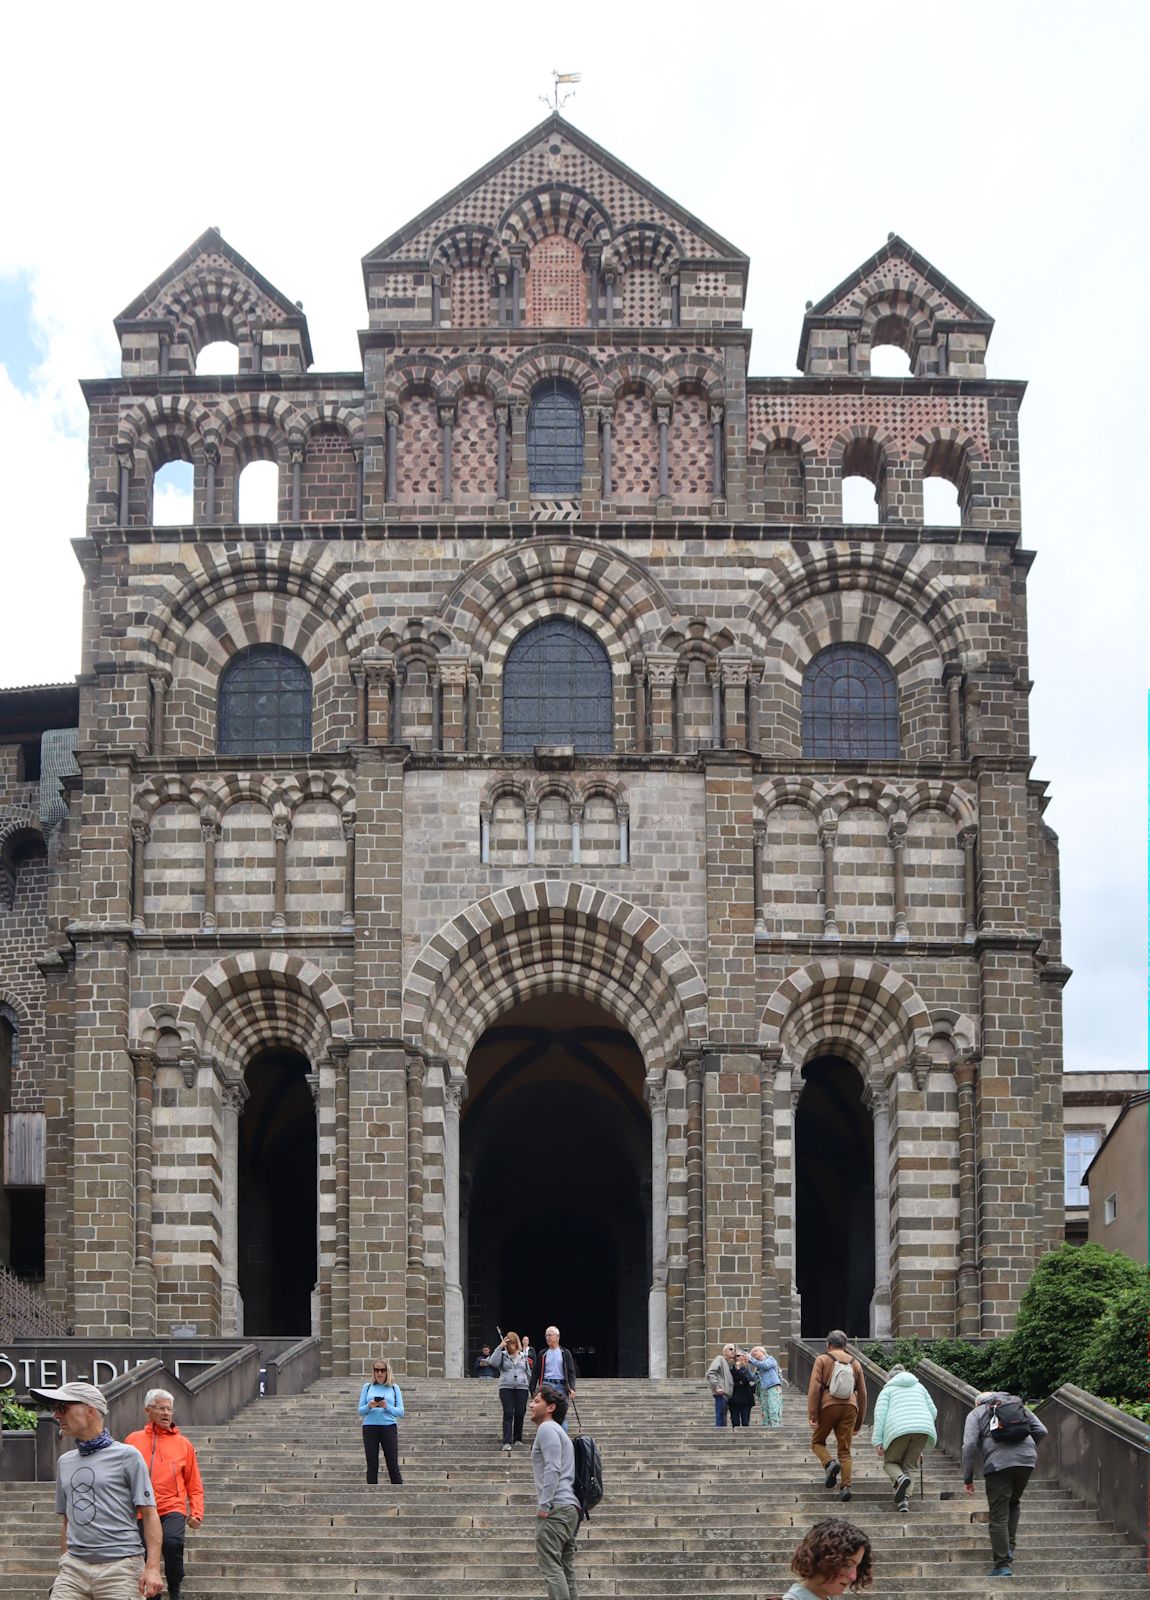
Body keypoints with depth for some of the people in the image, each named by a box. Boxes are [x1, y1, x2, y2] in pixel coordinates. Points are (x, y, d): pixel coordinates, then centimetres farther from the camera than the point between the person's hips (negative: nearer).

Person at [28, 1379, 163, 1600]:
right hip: (75, 1566, 5)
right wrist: (64, 1565, 19)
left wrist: (152, 1567, -13)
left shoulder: (126, 1455, -1)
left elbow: (149, 1514, -5)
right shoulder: (64, 1462, 16)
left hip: (120, 1566, -5)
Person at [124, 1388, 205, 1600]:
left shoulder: (183, 1444, 7)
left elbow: (194, 1485, 10)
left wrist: (196, 1513, -1)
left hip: (172, 1509, -2)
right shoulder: (133, 1440, 8)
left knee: (172, 1543, -29)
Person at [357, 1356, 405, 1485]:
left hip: (389, 1427, -1)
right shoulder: (367, 1387, 9)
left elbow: (400, 1412, 2)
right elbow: (360, 1411, 6)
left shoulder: (394, 1388, 7)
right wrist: (369, 1406, -15)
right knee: (372, 1466, 2)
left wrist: (387, 1407, -16)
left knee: (393, 1465, -2)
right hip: (370, 1428, 1)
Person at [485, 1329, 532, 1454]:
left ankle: (518, 1439, 16)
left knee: (519, 1414, 2)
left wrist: (531, 1387, 16)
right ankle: (507, 1442, -13)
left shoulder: (523, 1356, 14)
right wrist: (500, 1347, -14)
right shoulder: (502, 1355, 6)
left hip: (522, 1388, 2)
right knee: (508, 1414, -9)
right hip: (506, 1388, -2)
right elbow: (492, 1362, -14)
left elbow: (528, 1372, 20)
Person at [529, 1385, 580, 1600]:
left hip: (556, 1509, -10)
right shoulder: (558, 1432, 27)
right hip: (571, 1508, 10)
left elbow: (552, 1469, -16)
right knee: (566, 1570, 9)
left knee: (551, 1568, -16)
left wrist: (544, 1504, -17)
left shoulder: (547, 1429, -5)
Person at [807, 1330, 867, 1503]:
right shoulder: (855, 1363, 16)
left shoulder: (822, 1360, 5)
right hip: (850, 1407, 3)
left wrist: (812, 1415, -8)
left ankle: (829, 1464, -12)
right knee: (845, 1450, 7)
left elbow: (814, 1388, -7)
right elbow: (862, 1394, 17)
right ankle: (846, 1486, -9)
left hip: (828, 1406, -3)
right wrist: (859, 1422, 23)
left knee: (817, 1442, 16)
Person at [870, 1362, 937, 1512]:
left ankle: (900, 1478, -18)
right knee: (910, 1465, 15)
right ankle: (905, 1499, -4)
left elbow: (880, 1415, 5)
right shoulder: (919, 1387, 30)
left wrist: (878, 1442, 0)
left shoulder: (887, 1390, 19)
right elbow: (933, 1411, 22)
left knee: (890, 1462, 15)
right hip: (923, 1427, 3)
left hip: (898, 1429, -3)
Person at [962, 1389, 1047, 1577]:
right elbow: (1041, 1431, 15)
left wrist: (968, 1478, 5)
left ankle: (1003, 1565, -3)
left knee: (999, 1517, 1)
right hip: (1027, 1460, 4)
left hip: (998, 1463, -3)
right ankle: (1009, 1547, 17)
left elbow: (969, 1445, 2)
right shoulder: (1020, 1406, 26)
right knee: (1014, 1503, 26)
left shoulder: (976, 1413, 16)